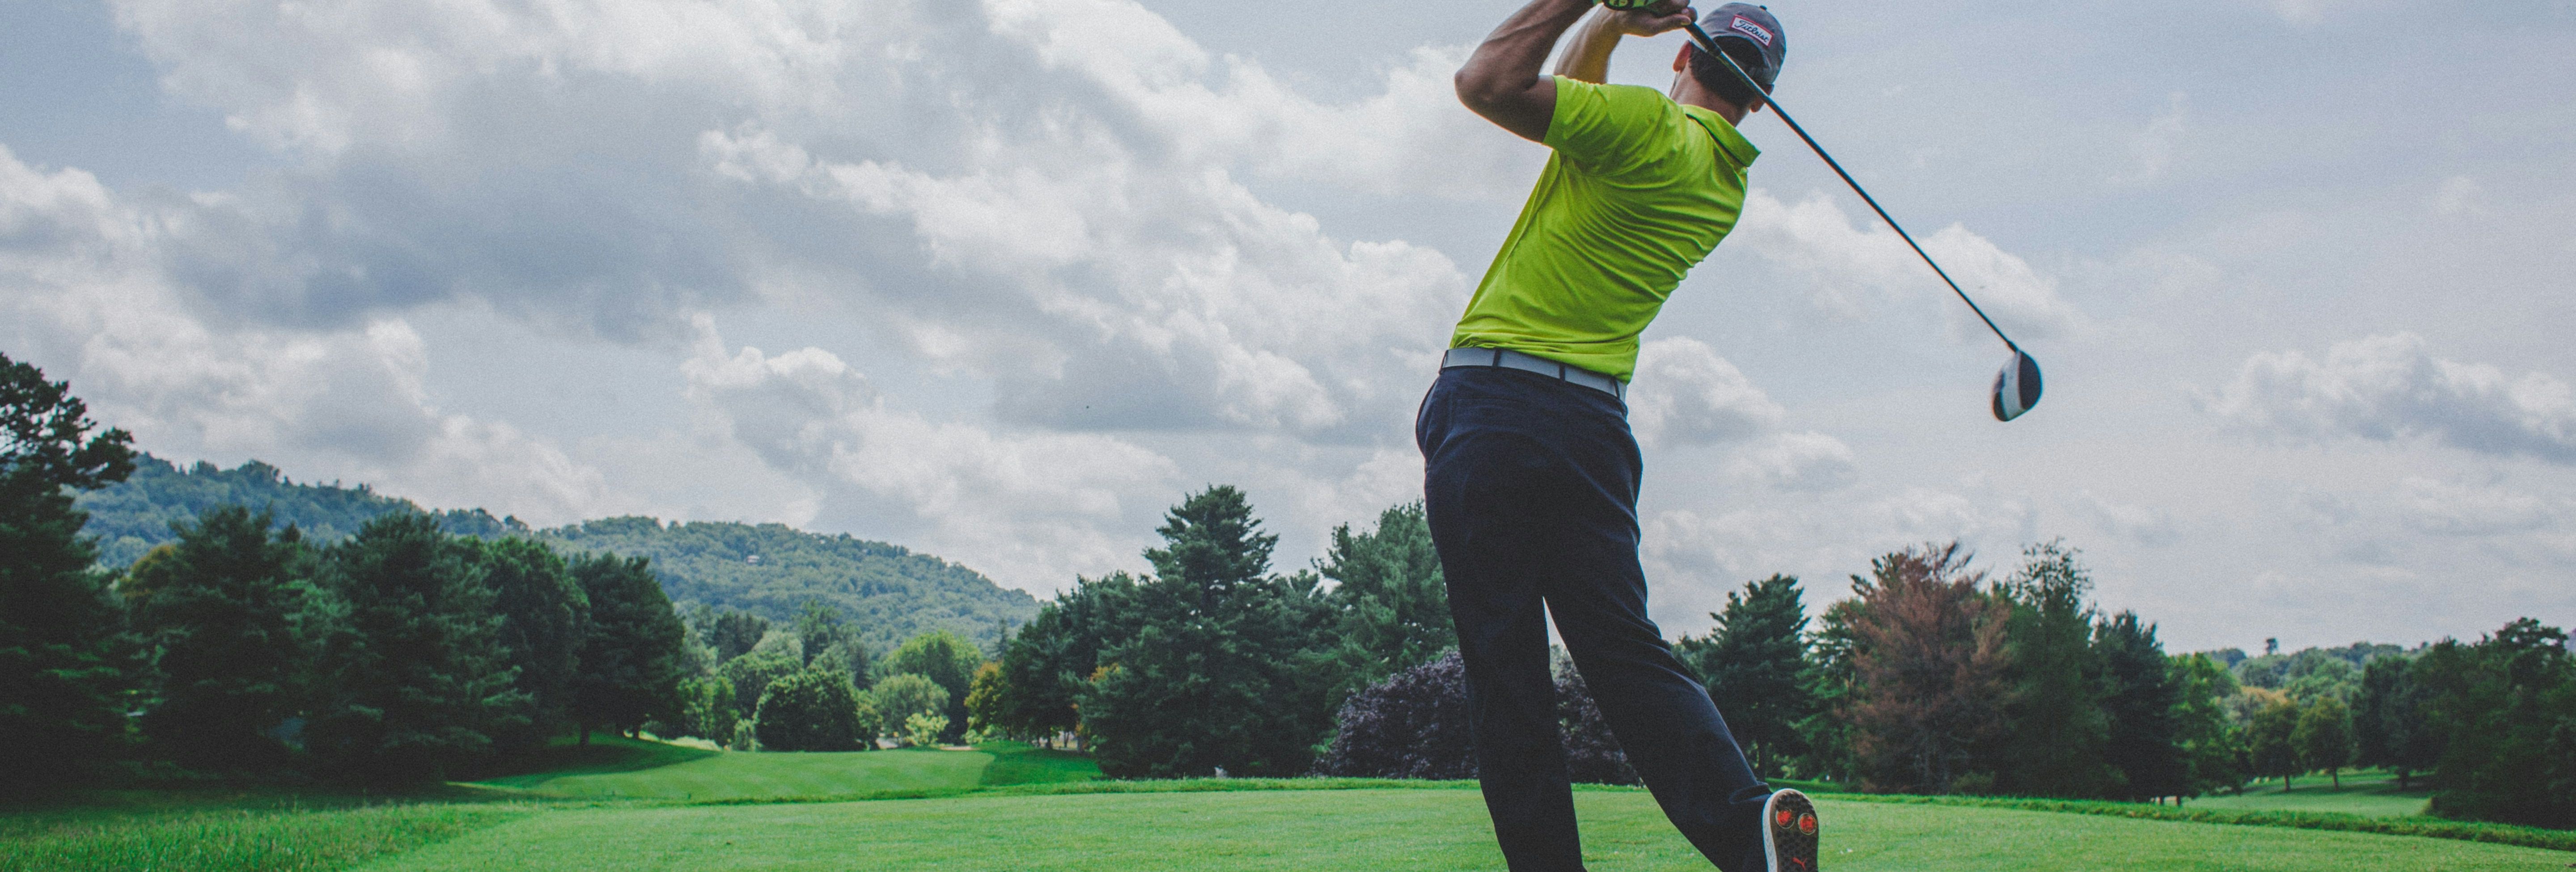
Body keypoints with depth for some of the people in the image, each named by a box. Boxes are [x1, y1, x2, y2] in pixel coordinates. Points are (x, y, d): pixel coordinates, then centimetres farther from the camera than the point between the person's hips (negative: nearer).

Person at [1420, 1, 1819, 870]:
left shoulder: (1647, 126, -7)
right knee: (1626, 652, 6)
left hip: (1492, 399, -7)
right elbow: (1567, 104, 28)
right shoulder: (1725, 187, 17)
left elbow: (1486, 82, -8)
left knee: (1505, 667, -3)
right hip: (1596, 417, 7)